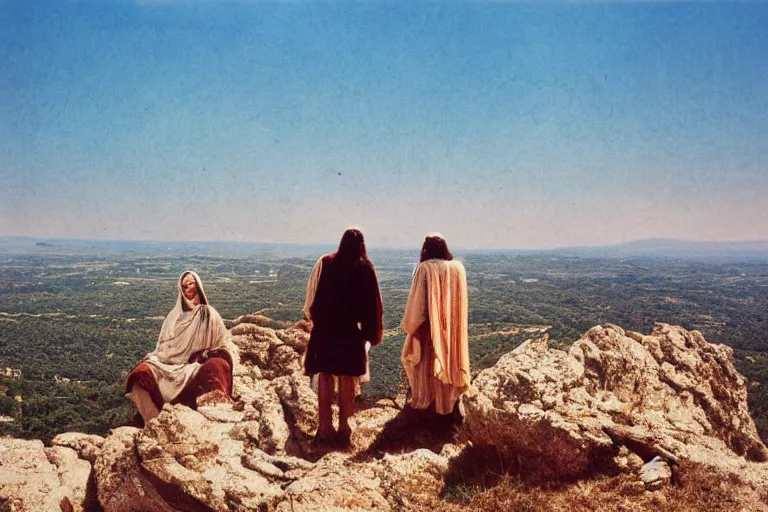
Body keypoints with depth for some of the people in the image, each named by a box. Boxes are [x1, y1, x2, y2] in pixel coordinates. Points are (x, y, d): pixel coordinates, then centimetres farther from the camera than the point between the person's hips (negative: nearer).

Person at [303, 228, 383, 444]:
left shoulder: (324, 263, -3)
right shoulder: (365, 269, -4)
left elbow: (311, 297, -1)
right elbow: (373, 304, -3)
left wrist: (312, 318, 13)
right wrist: (372, 332, 4)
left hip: (324, 329, 0)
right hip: (351, 331, 0)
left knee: (325, 377, 9)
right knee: (347, 379, 10)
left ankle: (325, 427, 10)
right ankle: (343, 427, 14)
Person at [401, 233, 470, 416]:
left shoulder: (424, 268, -15)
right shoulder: (458, 268, -2)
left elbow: (416, 300, -11)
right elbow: (460, 300, 6)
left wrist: (409, 325, -1)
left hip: (428, 326, -4)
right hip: (452, 327, 4)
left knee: (426, 364, 11)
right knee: (449, 361, 16)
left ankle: (423, 402, 21)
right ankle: (447, 402, 25)